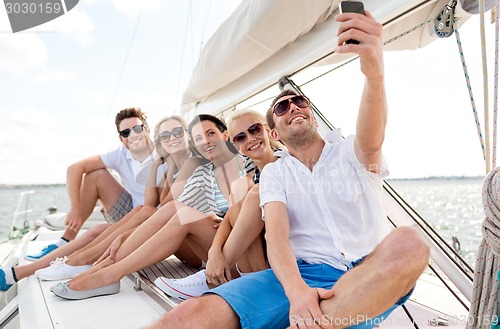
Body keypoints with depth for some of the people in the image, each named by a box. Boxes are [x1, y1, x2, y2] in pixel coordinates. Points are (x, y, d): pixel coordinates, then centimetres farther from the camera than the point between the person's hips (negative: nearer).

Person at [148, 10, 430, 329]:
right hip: (302, 275, -2)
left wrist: (374, 72, -40)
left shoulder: (352, 153, 8)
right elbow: (276, 237, -4)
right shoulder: (274, 174, 11)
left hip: (370, 277, 3)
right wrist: (297, 291, -25)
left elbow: (372, 139, -18)